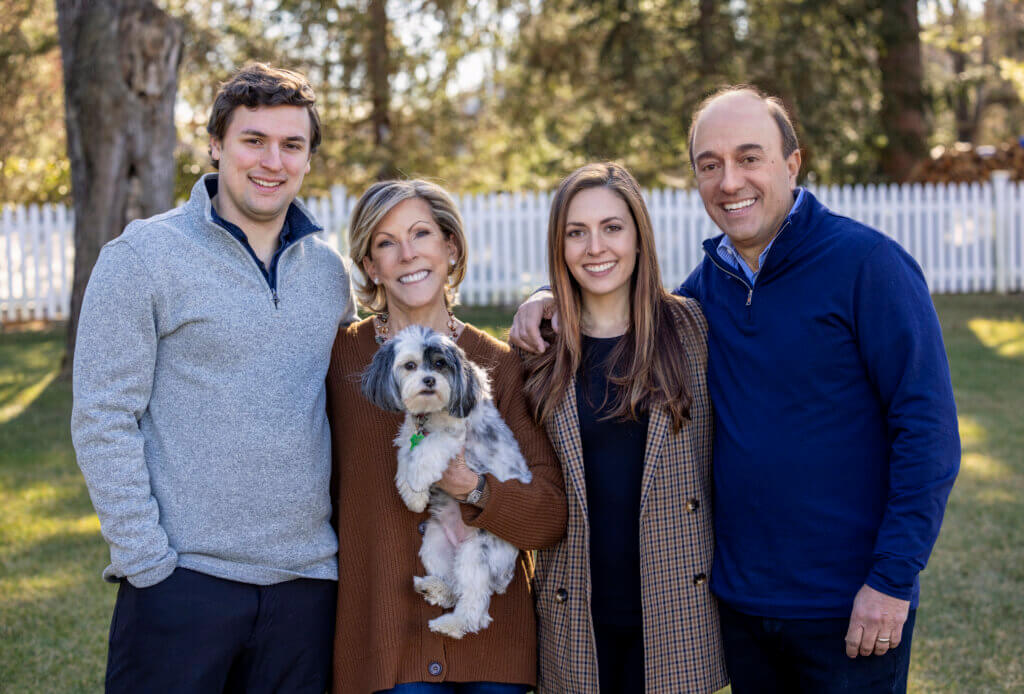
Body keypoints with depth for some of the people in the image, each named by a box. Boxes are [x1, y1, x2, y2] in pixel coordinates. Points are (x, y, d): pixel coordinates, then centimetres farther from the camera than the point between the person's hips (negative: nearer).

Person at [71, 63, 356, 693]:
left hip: (307, 579, 4)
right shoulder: (142, 257, -4)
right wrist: (147, 563, -12)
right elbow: (102, 421, -8)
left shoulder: (330, 270, 11)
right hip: (182, 580, -4)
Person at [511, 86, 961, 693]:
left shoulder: (865, 262, -12)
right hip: (740, 599, 6)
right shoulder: (711, 278, 5)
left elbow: (927, 429, -13)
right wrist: (553, 301, 2)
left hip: (849, 609, -5)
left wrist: (893, 579, -17)